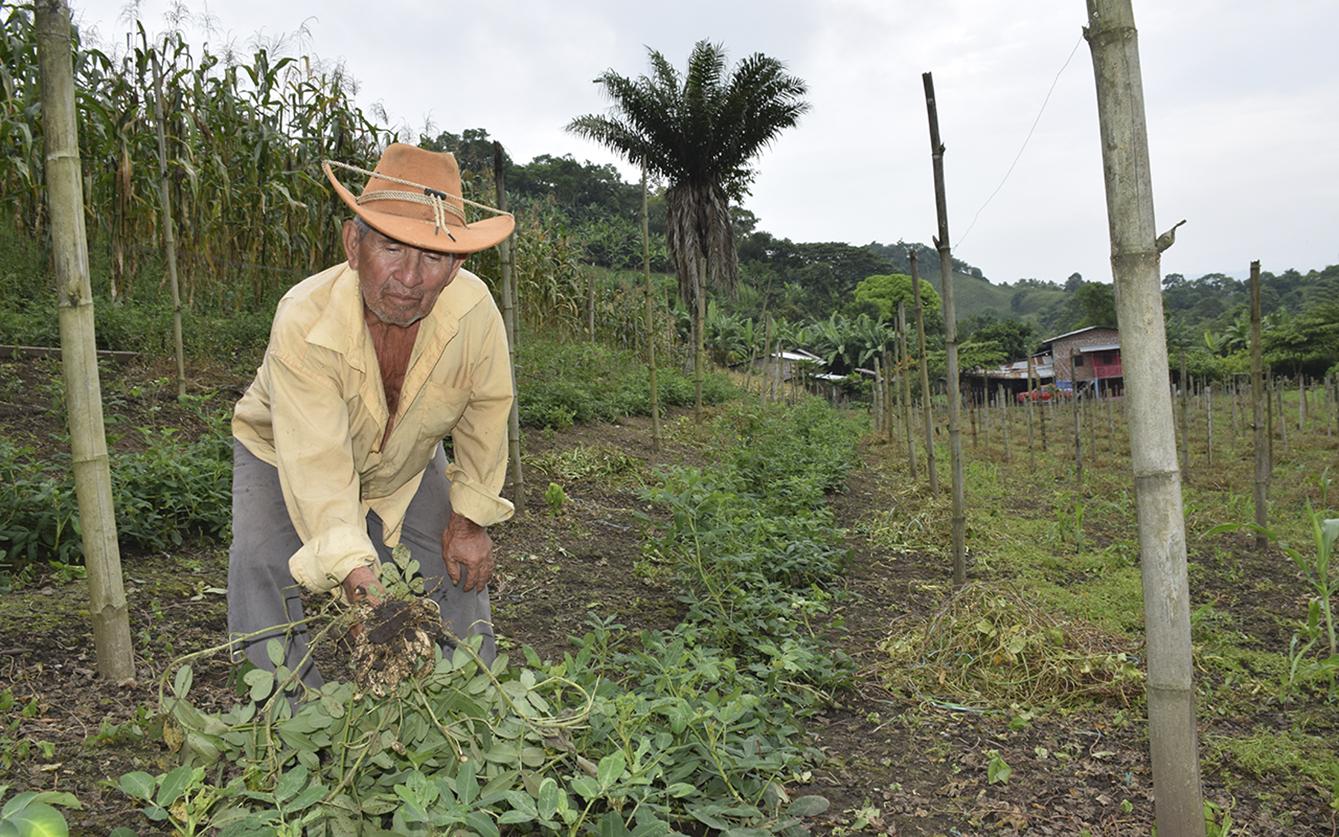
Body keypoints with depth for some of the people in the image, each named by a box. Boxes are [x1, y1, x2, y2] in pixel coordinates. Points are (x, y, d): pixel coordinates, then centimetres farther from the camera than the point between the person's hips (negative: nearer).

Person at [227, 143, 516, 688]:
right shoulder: (303, 324, -40)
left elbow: (485, 408, -14)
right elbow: (317, 464, -43)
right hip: (285, 454, -2)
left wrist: (470, 517, -9)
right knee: (261, 569, -23)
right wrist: (356, 571, -56)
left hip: (408, 461, 3)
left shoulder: (474, 309, -32)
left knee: (461, 564, -2)